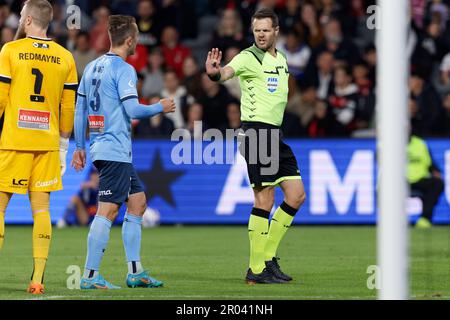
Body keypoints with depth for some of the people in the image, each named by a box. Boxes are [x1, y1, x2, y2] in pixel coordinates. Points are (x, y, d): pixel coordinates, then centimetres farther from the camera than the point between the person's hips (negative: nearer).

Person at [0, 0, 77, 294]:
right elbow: (68, 108, 7)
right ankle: (37, 279, -2)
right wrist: (63, 149, 15)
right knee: (41, 208, 3)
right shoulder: (65, 58, 7)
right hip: (47, 143, 3)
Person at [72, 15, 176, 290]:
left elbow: (80, 110, 16)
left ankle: (135, 272, 16)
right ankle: (91, 276, -10)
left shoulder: (92, 67, 14)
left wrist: (80, 147, 21)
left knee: (138, 201, 15)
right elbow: (133, 110, -19)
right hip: (115, 150, -9)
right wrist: (160, 108, -1)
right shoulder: (123, 69, -12)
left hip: (100, 146, 9)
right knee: (108, 211, -9)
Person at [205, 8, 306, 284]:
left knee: (296, 196, 7)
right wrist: (216, 73, -53)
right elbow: (229, 71, -31)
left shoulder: (281, 59, 15)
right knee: (265, 201, -8)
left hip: (275, 134, 8)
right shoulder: (249, 57, -10)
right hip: (256, 129, -8)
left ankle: (268, 256, 16)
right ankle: (257, 270, -3)